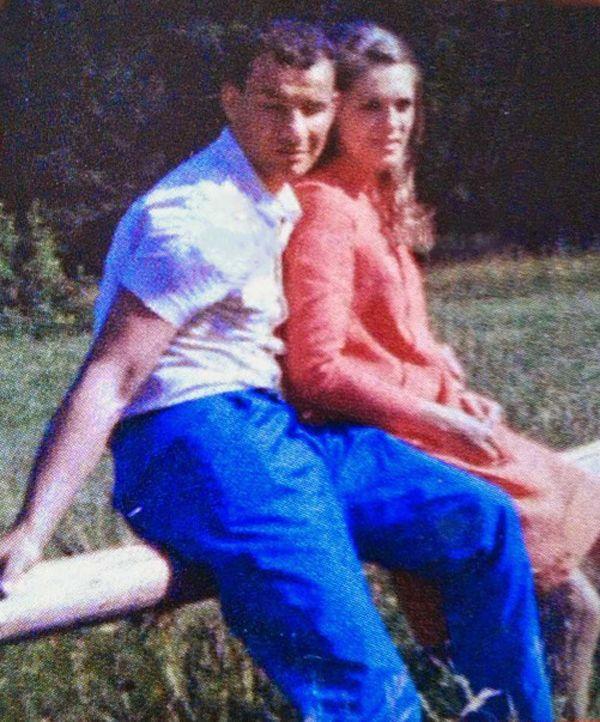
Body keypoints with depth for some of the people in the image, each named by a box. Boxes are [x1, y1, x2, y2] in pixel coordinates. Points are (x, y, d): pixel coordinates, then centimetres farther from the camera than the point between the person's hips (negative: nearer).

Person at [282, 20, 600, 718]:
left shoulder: (379, 202, 15)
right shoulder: (325, 208, -15)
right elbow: (319, 370, -20)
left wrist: (457, 393, 5)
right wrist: (436, 420, -17)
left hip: (427, 420, 9)